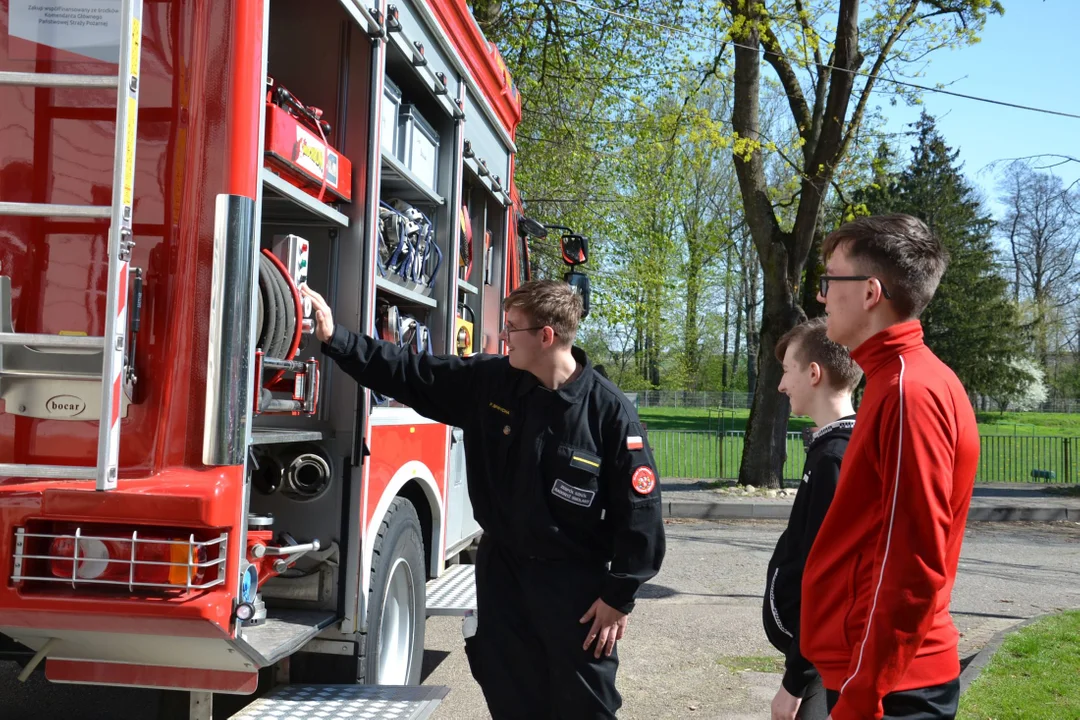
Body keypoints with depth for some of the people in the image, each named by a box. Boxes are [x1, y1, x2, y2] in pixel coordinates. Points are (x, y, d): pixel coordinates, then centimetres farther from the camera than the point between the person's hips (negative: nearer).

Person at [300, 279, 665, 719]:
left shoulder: (608, 410, -18)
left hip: (574, 582, -4)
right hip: (501, 568, 4)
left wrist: (619, 596, -12)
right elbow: (407, 374, 2)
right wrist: (334, 337, -3)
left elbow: (637, 507, -15)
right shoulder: (486, 381, -4)